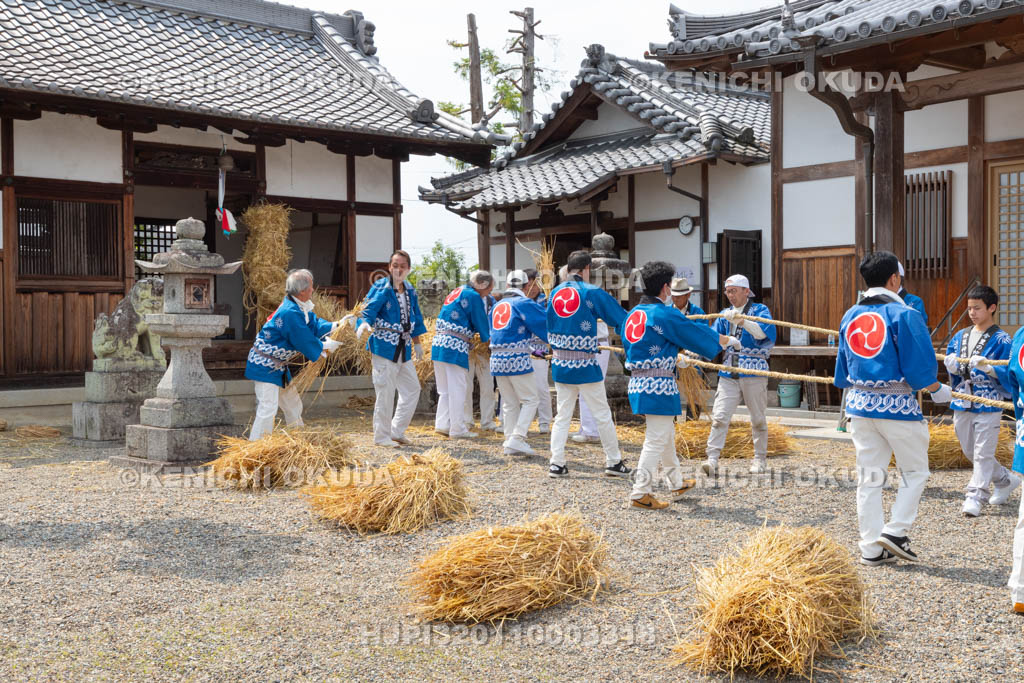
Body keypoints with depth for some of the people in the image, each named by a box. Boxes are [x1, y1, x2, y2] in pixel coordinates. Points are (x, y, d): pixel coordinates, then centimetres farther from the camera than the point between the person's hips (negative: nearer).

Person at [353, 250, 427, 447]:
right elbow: (369, 310, -18)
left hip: (403, 349, 8)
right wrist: (364, 324, -39)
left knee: (412, 388, 13)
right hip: (384, 347, -8)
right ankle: (381, 436, 6)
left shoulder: (410, 291, 11)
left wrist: (416, 343, 22)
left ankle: (397, 431, 24)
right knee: (385, 392, -6)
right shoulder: (380, 288, -9)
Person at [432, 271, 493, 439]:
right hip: (456, 347, -9)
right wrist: (488, 338, 16)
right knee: (457, 389, -3)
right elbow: (481, 322, -1)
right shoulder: (473, 296, -7)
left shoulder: (456, 292, 19)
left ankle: (442, 424, 13)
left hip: (439, 344, 9)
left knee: (445, 389, 14)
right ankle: (458, 428, 1)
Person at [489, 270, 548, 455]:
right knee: (530, 400, 1)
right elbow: (544, 324, -6)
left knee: (509, 403, 13)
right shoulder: (524, 303, -4)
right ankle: (517, 438, -10)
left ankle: (510, 441, 12)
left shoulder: (497, 306, 17)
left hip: (496, 359, 7)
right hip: (518, 359, -7)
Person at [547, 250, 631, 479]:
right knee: (603, 415, 7)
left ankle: (556, 464, 8)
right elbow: (621, 319, -5)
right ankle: (614, 462, 15)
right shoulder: (592, 293, -9)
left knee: (562, 415, 12)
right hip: (585, 365, -5)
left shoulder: (555, 293, 6)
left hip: (560, 364, 5)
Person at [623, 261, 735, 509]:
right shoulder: (666, 314, -13)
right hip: (658, 386, -9)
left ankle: (677, 484, 36)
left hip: (637, 383, 9)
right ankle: (640, 494, -3)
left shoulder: (632, 315, 12)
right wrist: (728, 341, 17)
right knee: (656, 439, -3)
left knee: (666, 435, 22)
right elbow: (698, 333, -2)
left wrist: (675, 360, 32)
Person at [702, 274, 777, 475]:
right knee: (719, 417, -9)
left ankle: (760, 460, 21)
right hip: (728, 374, 3)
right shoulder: (725, 315, 17)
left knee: (758, 419, 8)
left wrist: (742, 321, -33)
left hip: (753, 372, -3)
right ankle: (712, 460, -13)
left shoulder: (759, 310, 3)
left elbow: (763, 332, -18)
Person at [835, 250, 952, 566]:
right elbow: (919, 366, -13)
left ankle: (871, 548, 13)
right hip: (898, 405, -6)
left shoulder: (850, 316, 7)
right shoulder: (904, 314, -13)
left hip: (860, 403, 6)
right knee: (915, 472, 12)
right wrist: (939, 391, 4)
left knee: (869, 477, 10)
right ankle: (895, 531, 2)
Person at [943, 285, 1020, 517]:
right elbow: (950, 367, 15)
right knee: (970, 452, 16)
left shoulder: (1001, 340, -6)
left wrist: (987, 366, -26)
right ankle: (1006, 480, 35)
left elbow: (1008, 374, -11)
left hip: (988, 404, -7)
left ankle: (975, 497, 0)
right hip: (962, 403, 7)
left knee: (983, 453, -6)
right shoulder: (960, 336, 11)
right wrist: (952, 365, -6)